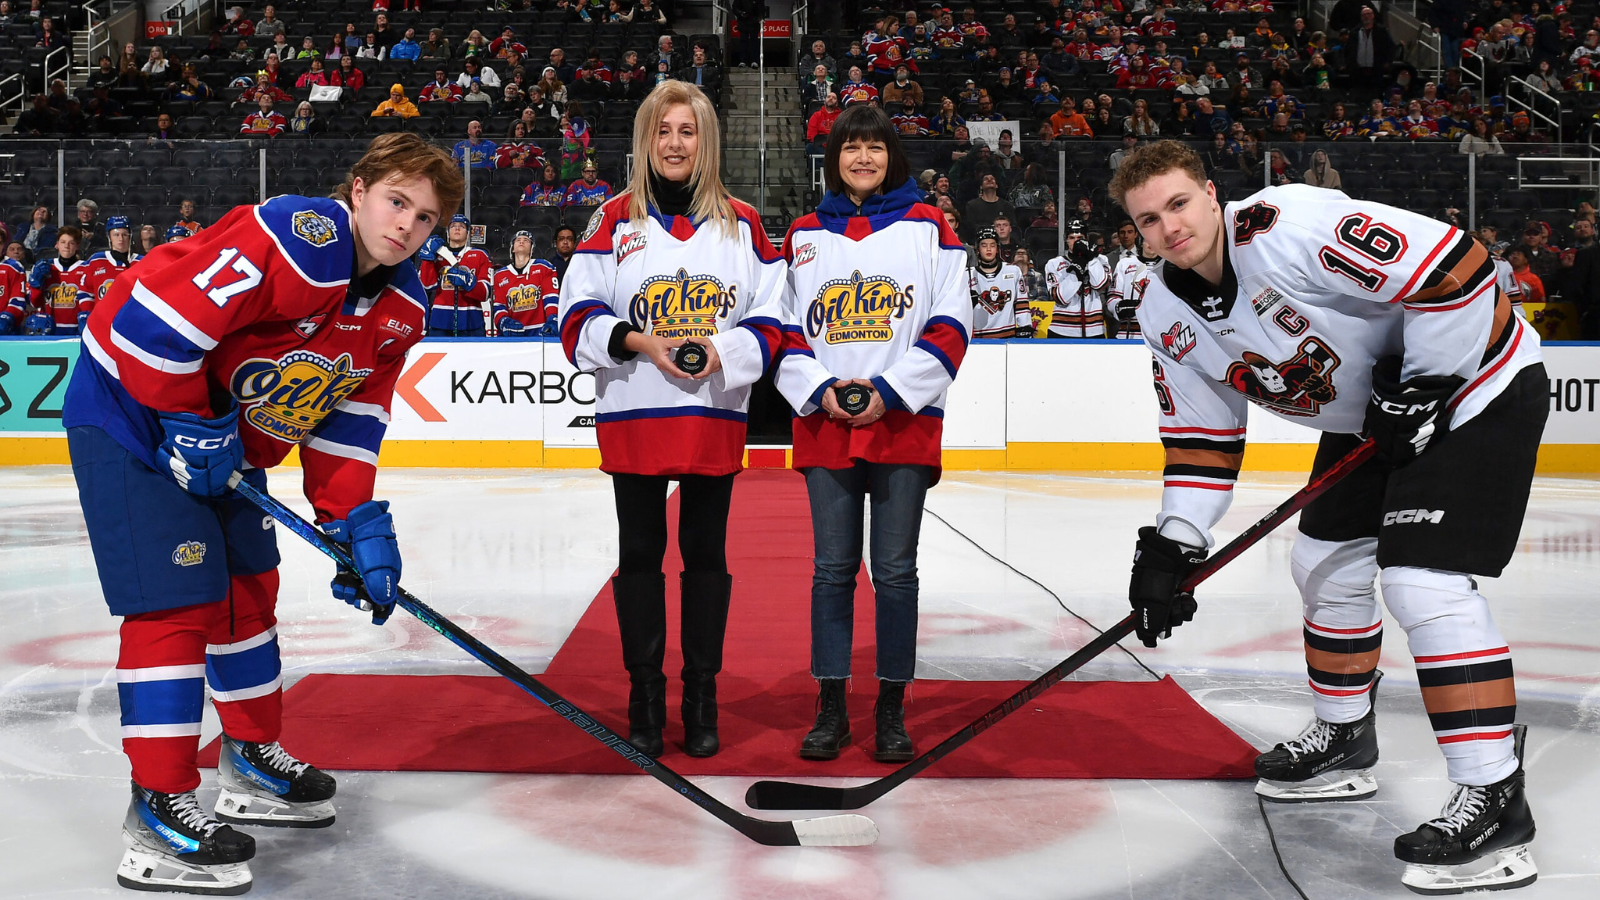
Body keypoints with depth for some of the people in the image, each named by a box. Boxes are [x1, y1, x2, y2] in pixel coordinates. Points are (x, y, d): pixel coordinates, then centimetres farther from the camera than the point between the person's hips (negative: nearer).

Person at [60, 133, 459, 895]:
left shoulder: (400, 306, -2)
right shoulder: (295, 239, -30)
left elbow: (345, 422, 2)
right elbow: (152, 318, -32)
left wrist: (357, 525, -7)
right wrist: (191, 427, -21)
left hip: (227, 440, 9)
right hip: (134, 411, -9)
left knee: (249, 585, 15)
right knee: (178, 596, -13)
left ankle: (251, 758, 32)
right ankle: (158, 811, -5)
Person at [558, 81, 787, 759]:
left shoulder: (742, 224, 6)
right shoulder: (614, 220, 4)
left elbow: (770, 322, 4)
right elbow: (578, 319, 0)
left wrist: (723, 351, -14)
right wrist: (636, 341, -16)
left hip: (715, 416, 1)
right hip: (632, 417, 0)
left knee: (706, 555, 7)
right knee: (640, 554, 6)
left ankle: (701, 697, 18)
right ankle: (645, 694, 18)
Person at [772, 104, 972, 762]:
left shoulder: (928, 227, 4)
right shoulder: (804, 236, 11)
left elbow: (950, 327, -1)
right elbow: (787, 329, 10)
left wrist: (888, 391, -11)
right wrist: (820, 388, -7)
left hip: (905, 422, -2)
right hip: (824, 422, 2)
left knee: (895, 570, 3)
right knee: (833, 568, 5)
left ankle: (892, 710, 15)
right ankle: (831, 708, 15)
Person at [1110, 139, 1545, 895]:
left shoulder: (1289, 226, -29)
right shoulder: (1165, 315, -3)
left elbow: (1455, 268, -29)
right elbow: (1200, 436, 2)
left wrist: (1419, 390, -23)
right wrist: (1172, 546, -7)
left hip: (1477, 385, -9)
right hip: (1368, 417, 9)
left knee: (1421, 581, -19)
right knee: (1325, 563, 14)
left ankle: (1494, 802, -11)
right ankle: (1344, 742, 34)